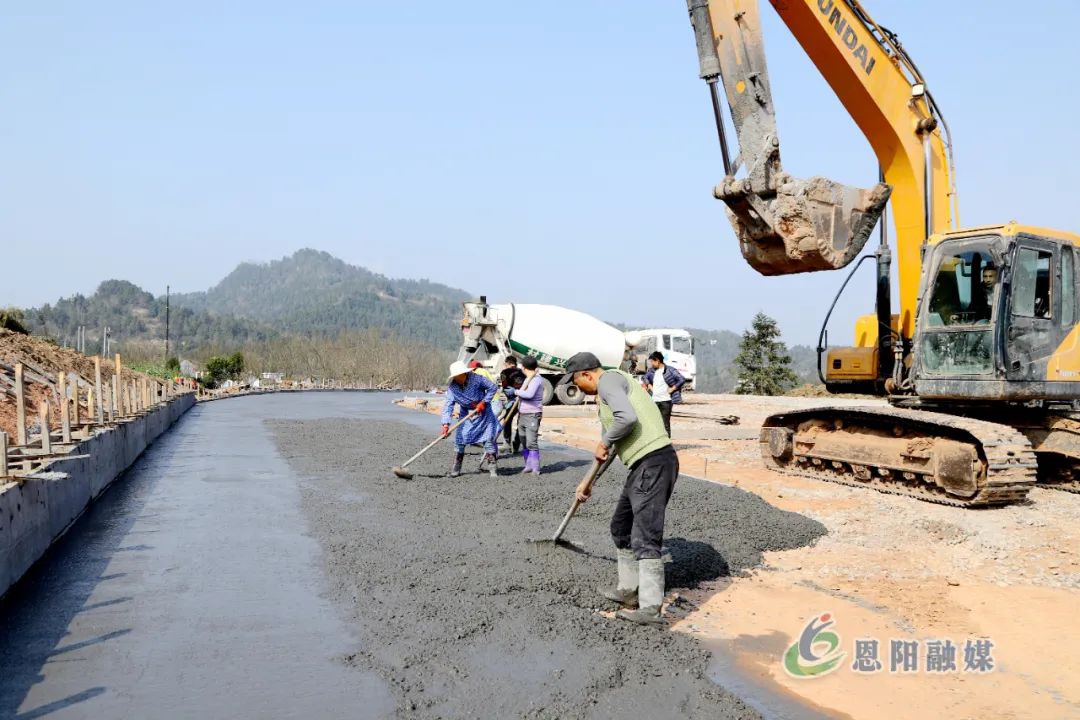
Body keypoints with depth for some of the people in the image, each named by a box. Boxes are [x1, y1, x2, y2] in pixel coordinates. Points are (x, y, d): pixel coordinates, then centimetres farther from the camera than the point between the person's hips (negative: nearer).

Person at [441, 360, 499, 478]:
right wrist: (446, 424, -32)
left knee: (489, 437, -4)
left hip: (483, 411, -2)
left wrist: (484, 402, -18)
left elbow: (492, 387, -11)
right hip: (466, 413, 2)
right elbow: (448, 405, -22)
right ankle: (456, 468, 9)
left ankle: (492, 466, 5)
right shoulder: (452, 387, -17)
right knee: (460, 438, -3)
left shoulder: (476, 378, -22)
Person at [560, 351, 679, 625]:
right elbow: (611, 441, 34)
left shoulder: (608, 380, -7)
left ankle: (650, 608, -14)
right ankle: (628, 590, 31)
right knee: (621, 527, 21)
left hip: (653, 462, -11)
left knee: (645, 535, -13)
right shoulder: (610, 390, 25)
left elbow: (627, 418, -25)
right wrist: (587, 481, 40)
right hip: (644, 466, 11)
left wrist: (603, 443, -8)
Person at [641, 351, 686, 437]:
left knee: (665, 424, -3)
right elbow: (646, 377, 29)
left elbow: (682, 380, -14)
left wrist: (672, 389, -12)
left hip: (665, 401, -6)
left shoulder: (669, 370, -10)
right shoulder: (652, 370, 8)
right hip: (654, 400, 6)